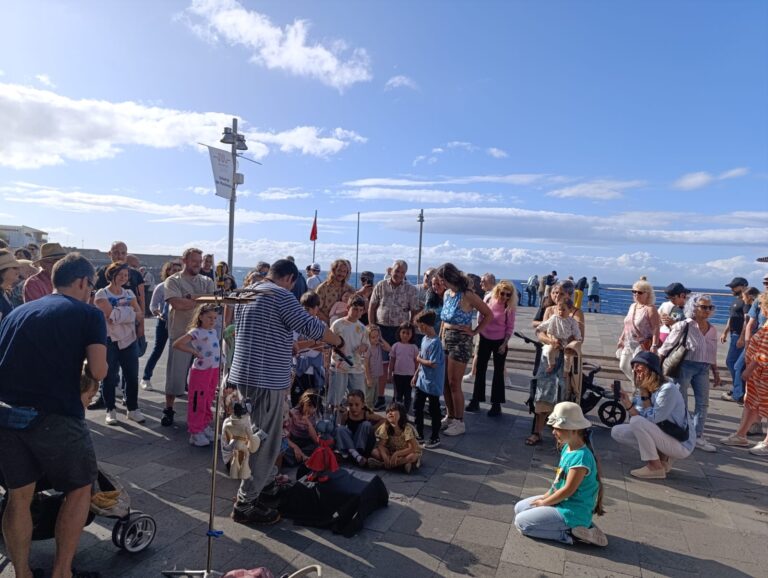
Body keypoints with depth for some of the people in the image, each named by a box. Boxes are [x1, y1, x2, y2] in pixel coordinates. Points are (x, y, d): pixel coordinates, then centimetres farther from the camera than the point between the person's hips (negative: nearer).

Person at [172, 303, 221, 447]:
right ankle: (195, 432, 11)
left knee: (208, 401, 19)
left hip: (214, 370, 8)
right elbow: (176, 344, -21)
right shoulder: (196, 332, -14)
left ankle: (205, 427, 33)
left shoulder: (213, 331, 10)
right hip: (200, 371, -8)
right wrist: (193, 352, -21)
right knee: (198, 403, 1)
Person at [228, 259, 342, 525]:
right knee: (265, 442, 2)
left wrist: (289, 346, 27)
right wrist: (338, 341, -2)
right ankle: (245, 505, 10)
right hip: (266, 378, -9)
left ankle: (267, 483, 39)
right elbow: (311, 326, -17)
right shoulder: (280, 295, -13)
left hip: (244, 374, 9)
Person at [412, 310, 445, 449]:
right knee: (417, 407, 17)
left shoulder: (435, 342, -23)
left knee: (434, 411, 6)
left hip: (433, 383, -9)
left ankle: (435, 438, 20)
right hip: (422, 381, 9)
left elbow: (433, 364, -27)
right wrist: (416, 375, 15)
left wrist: (419, 359, -13)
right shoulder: (424, 339, 5)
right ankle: (419, 433, 32)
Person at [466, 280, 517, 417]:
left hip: (499, 341, -3)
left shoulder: (510, 307, -13)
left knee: (498, 372, 4)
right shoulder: (488, 299, -6)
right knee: (480, 370, 8)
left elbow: (510, 327, -7)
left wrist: (504, 343, -11)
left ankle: (496, 404, 13)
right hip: (484, 339, 3)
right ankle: (475, 400, 18)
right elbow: (480, 317, 5)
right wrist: (478, 334, 5)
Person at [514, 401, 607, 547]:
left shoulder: (581, 456, -27)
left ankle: (570, 533, -6)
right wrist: (545, 497, 6)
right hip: (561, 501, 10)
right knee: (520, 507, 15)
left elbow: (568, 490, -22)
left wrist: (544, 502, -9)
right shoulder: (566, 448, 1)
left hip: (571, 511, -10)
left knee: (521, 522, -9)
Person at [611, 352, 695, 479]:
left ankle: (655, 467, -13)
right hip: (665, 438, 8)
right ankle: (662, 457, 4)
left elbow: (653, 419, -24)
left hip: (682, 445, -8)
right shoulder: (645, 389, 2)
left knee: (637, 421, -29)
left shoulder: (668, 389, -22)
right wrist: (628, 404, -21)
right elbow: (644, 417, -4)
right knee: (617, 432, -1)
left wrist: (644, 395, -16)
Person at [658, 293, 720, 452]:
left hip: (703, 369, 6)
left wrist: (716, 372, 15)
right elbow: (666, 347, -9)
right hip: (684, 366, -6)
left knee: (703, 403, 7)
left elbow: (712, 354, 16)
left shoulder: (712, 329, 7)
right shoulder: (684, 326, -12)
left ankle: (698, 437, 18)